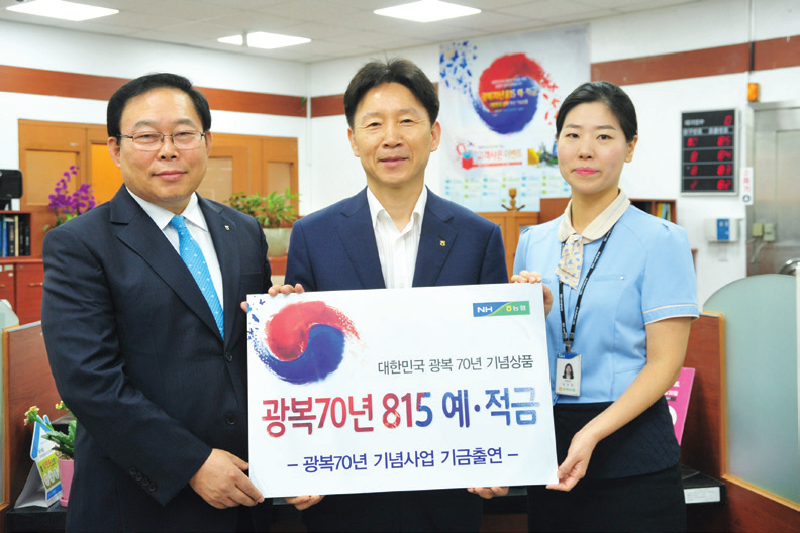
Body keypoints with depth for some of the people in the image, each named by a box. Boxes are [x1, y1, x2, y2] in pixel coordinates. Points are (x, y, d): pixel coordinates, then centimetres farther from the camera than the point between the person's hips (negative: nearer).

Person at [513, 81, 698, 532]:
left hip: (631, 453, -4)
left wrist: (592, 434, -21)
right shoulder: (533, 243, 8)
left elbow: (664, 362, -11)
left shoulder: (661, 240, -6)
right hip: (546, 447, 4)